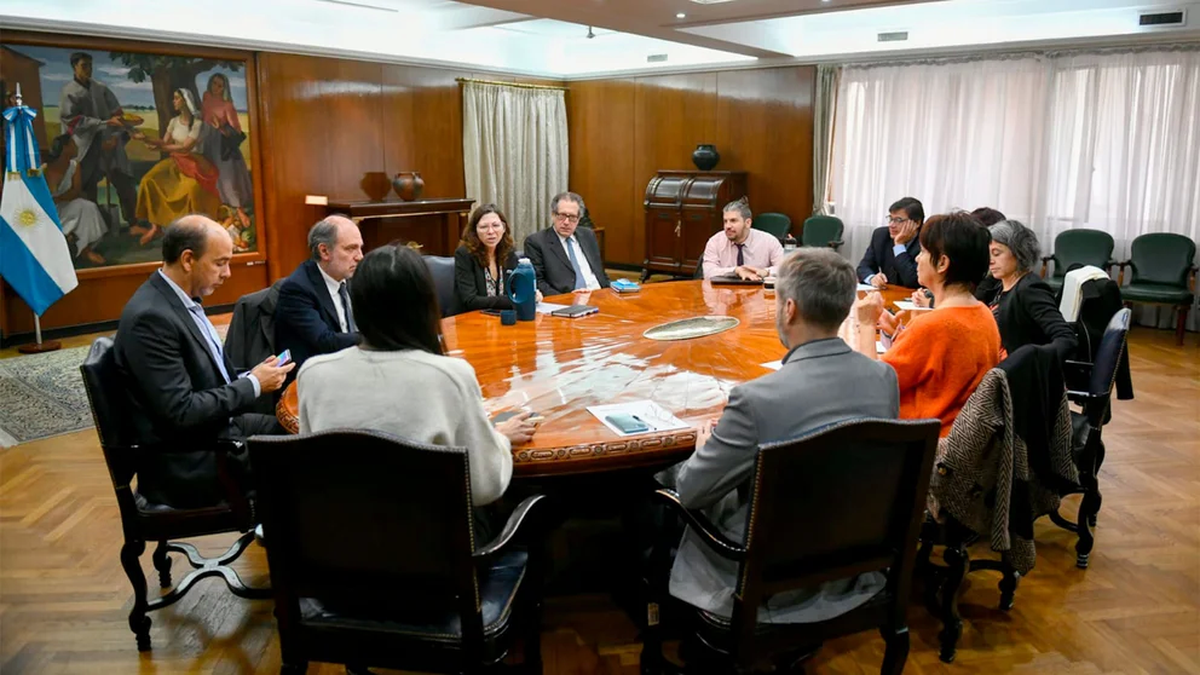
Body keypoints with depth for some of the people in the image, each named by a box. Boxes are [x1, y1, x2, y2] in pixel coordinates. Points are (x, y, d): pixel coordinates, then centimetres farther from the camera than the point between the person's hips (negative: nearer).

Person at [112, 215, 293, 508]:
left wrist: (249, 377, -4)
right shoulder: (150, 317, -22)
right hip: (186, 465, -9)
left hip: (215, 430, 9)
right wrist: (252, 385, -16)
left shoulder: (183, 300, 5)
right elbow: (181, 413, -25)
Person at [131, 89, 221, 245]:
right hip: (176, 161, 6)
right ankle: (155, 226, -13)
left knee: (192, 187, -37)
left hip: (192, 162, -6)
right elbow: (165, 143, 4)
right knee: (149, 181, -16)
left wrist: (160, 147, -15)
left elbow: (185, 147, -15)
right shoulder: (174, 121, 9)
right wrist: (146, 139, -11)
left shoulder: (197, 122, -10)